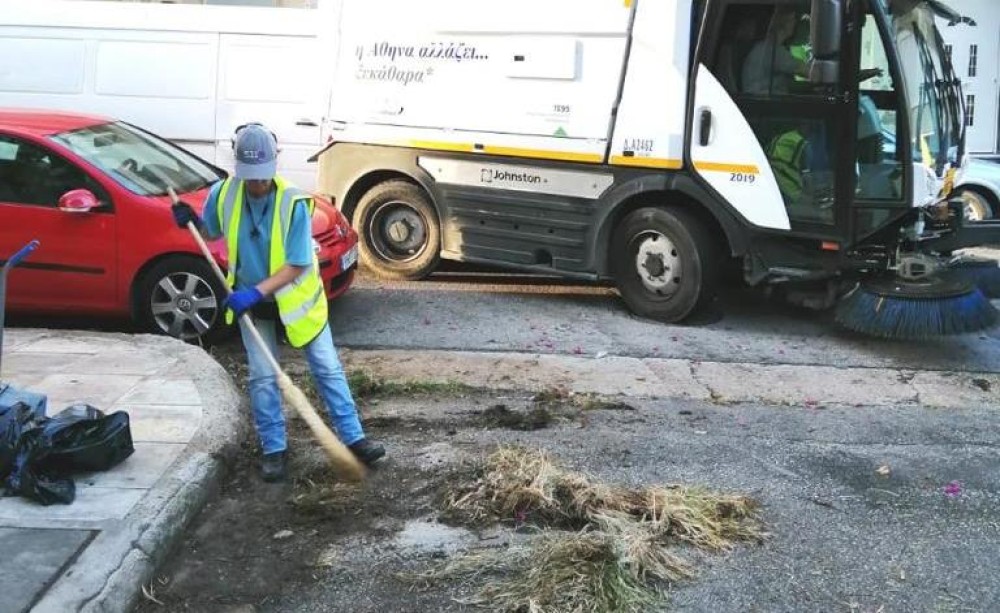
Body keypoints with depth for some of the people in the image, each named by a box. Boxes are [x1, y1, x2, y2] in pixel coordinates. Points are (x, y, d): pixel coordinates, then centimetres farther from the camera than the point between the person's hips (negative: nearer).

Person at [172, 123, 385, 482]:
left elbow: (297, 265, -23)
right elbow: (211, 233, 7)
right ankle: (274, 450, 16)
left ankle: (353, 439, 14)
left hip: (295, 296, -2)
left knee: (328, 368, 4)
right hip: (251, 300, 2)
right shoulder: (223, 194, -14)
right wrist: (191, 222, -15)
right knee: (263, 378, 3)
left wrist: (256, 292, -31)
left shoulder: (294, 203, -25)